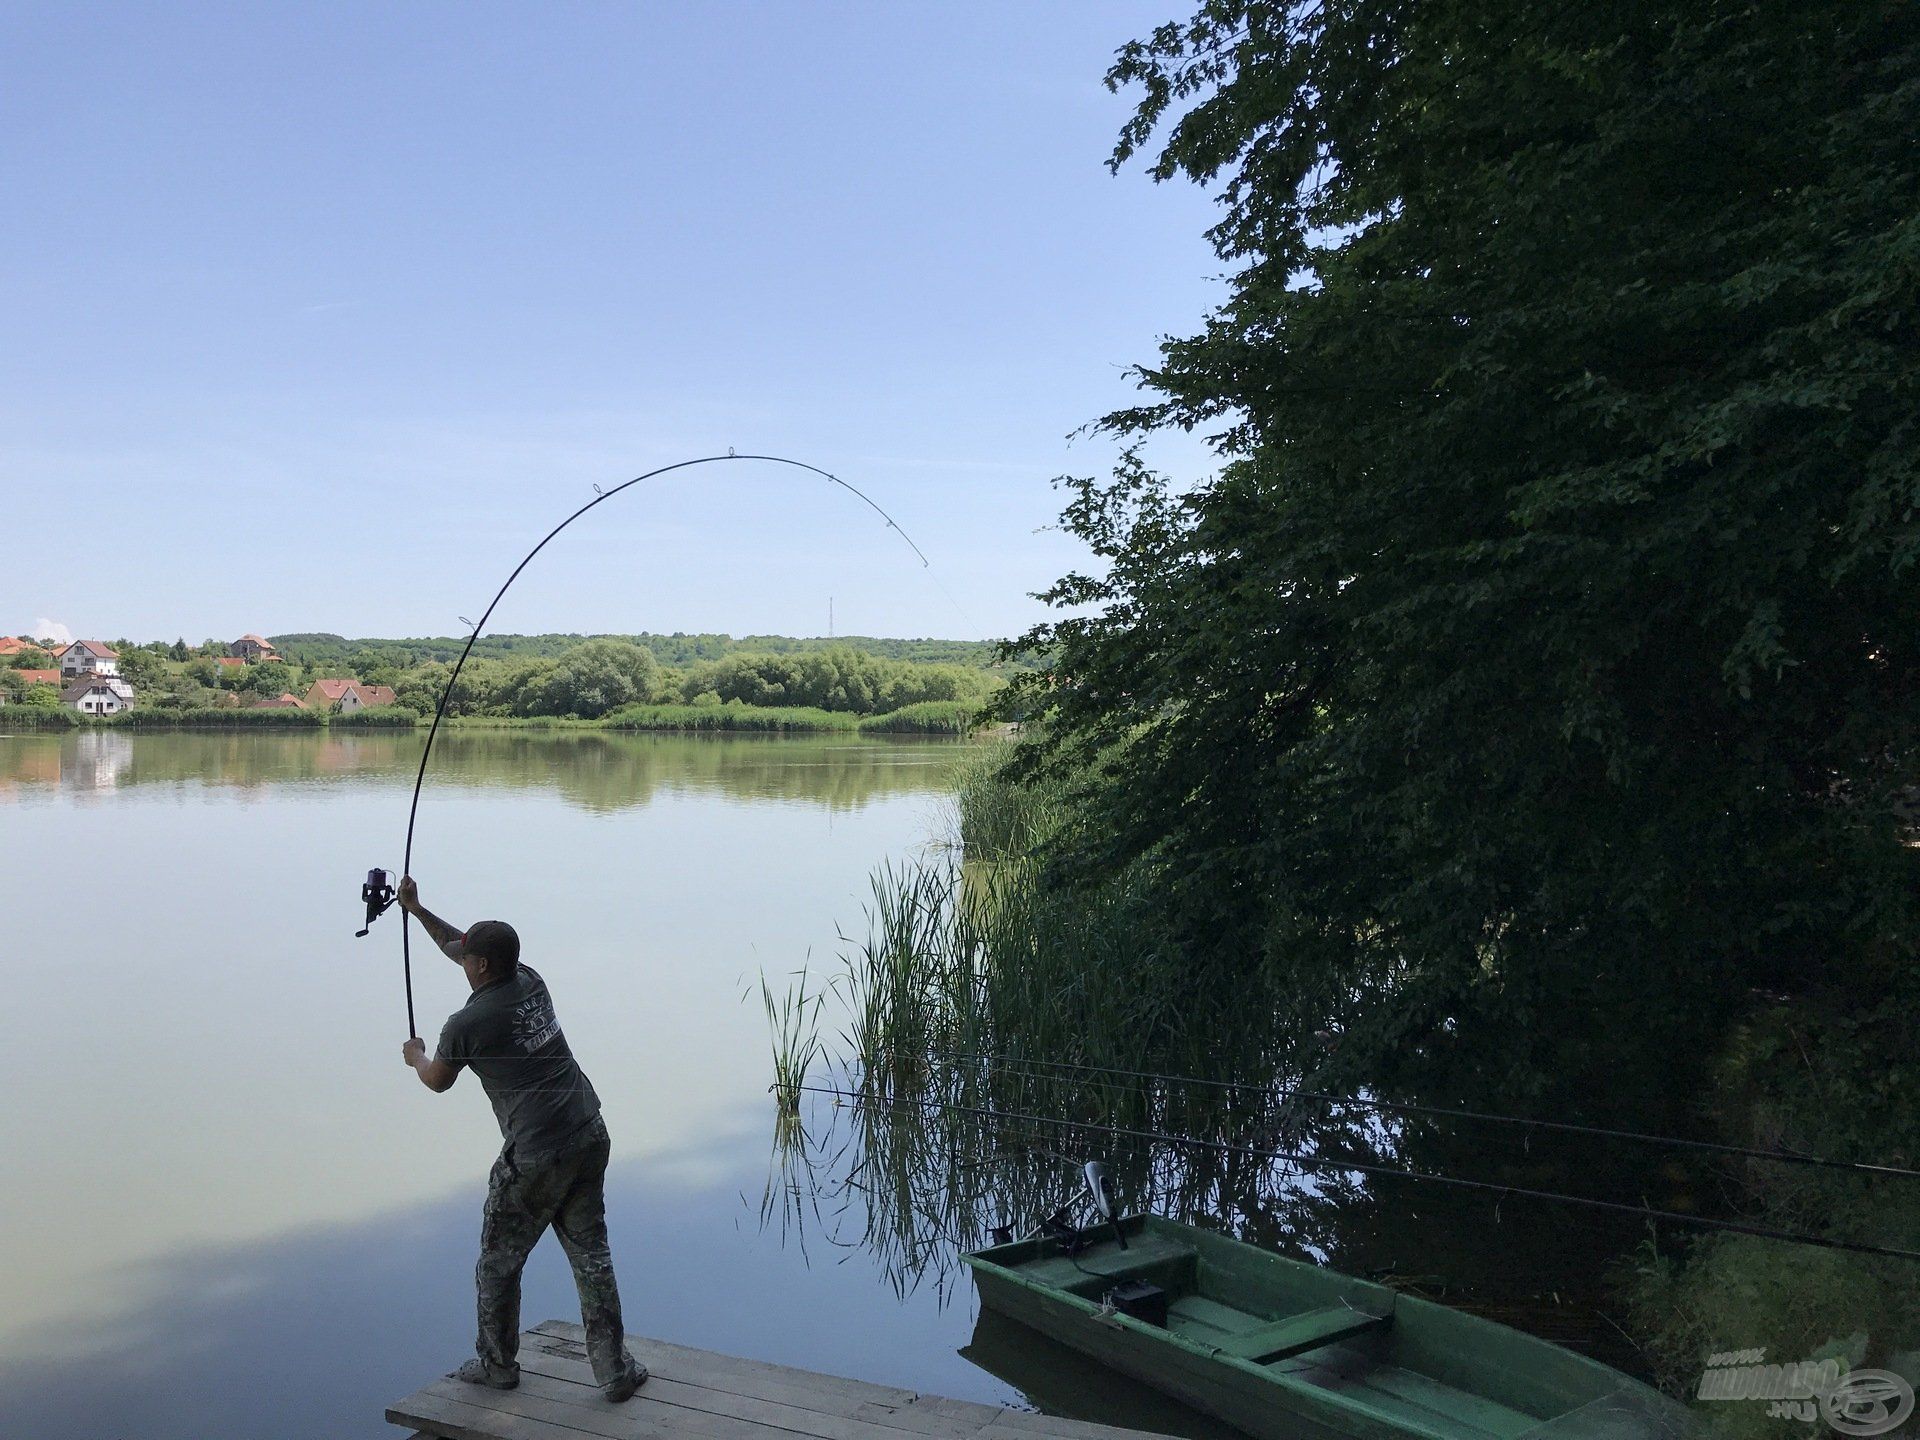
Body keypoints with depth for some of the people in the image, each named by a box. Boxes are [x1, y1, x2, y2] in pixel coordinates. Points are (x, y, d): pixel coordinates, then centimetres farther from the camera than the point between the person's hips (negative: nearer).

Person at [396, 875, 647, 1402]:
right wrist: (417, 910, 30)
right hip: (590, 1136, 7)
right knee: (591, 1255, 14)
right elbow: (463, 947, 25)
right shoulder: (530, 982, 7)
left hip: (536, 1156, -6)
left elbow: (438, 1082, 11)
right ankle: (615, 1371, 17)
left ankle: (497, 1366, 32)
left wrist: (415, 1056, 33)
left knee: (498, 1264, 16)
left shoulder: (466, 1024, -10)